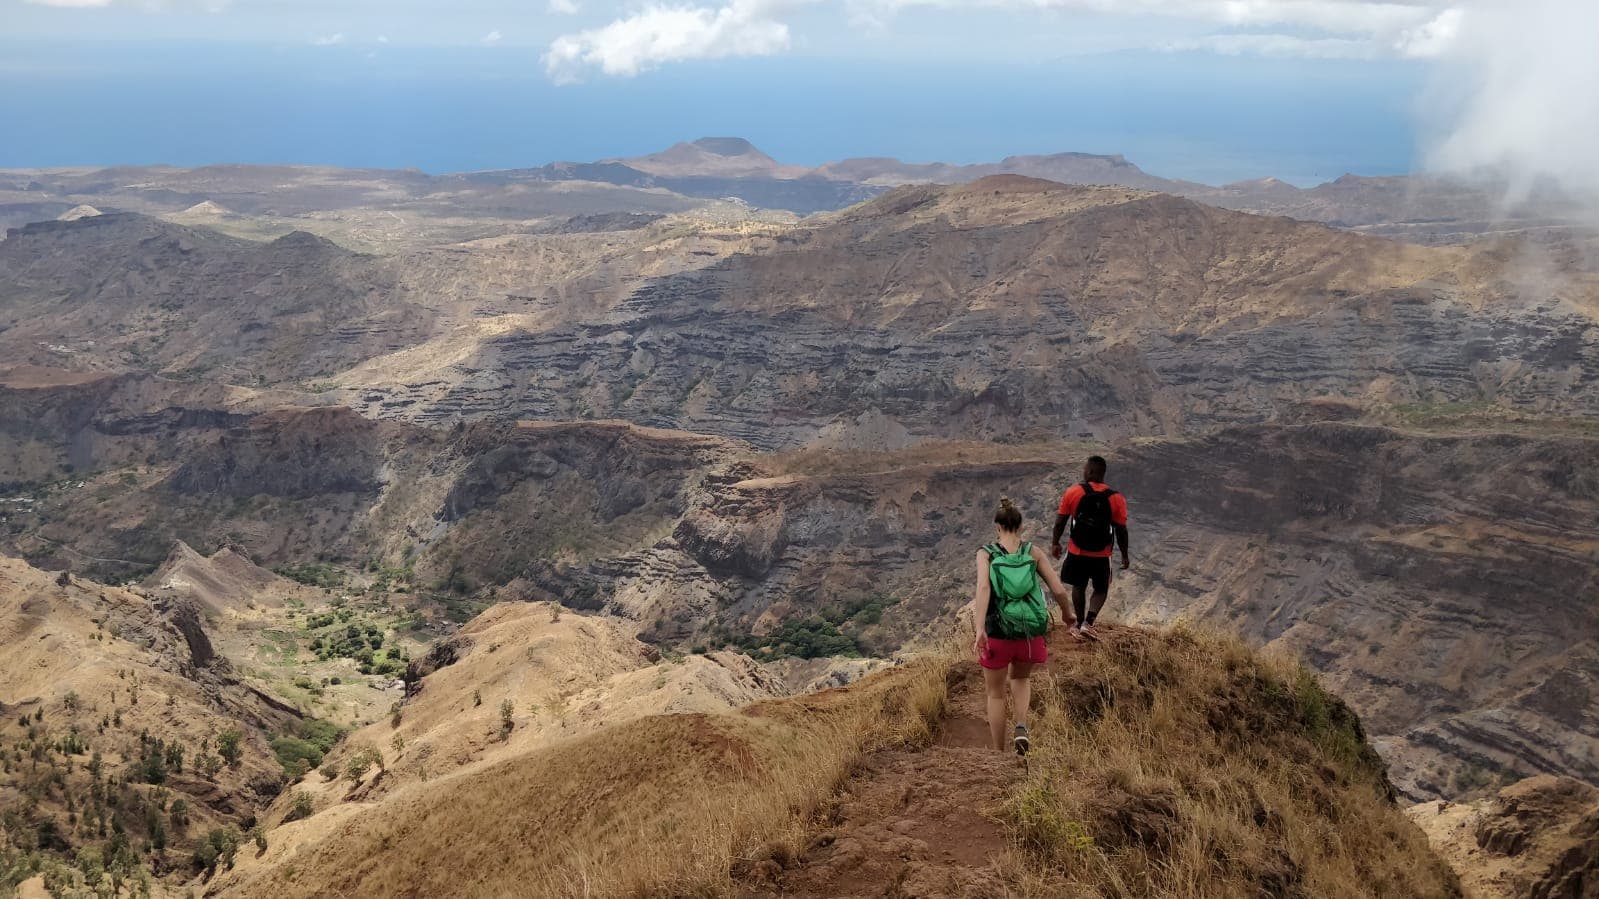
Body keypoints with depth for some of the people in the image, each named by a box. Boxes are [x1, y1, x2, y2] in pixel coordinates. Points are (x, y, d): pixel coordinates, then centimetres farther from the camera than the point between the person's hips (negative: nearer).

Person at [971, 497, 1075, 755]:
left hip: (998, 633, -2)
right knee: (1020, 678, 32)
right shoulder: (1034, 552, -1)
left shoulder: (986, 553, -5)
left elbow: (983, 588, -22)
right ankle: (1021, 728, 8)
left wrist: (979, 629, -30)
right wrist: (1067, 614, 17)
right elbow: (1059, 590, -4)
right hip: (1030, 634, 2)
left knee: (995, 693, 19)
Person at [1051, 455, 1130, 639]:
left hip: (1076, 552, 1)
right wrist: (1124, 555, 5)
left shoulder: (1073, 492, -11)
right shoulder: (1116, 499, -12)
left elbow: (1060, 521, -4)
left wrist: (1055, 543, 10)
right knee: (1101, 590, 17)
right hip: (1101, 555, -1)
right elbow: (1121, 531, -8)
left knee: (1078, 587, 21)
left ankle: (1079, 625, 29)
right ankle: (1088, 622, -2)